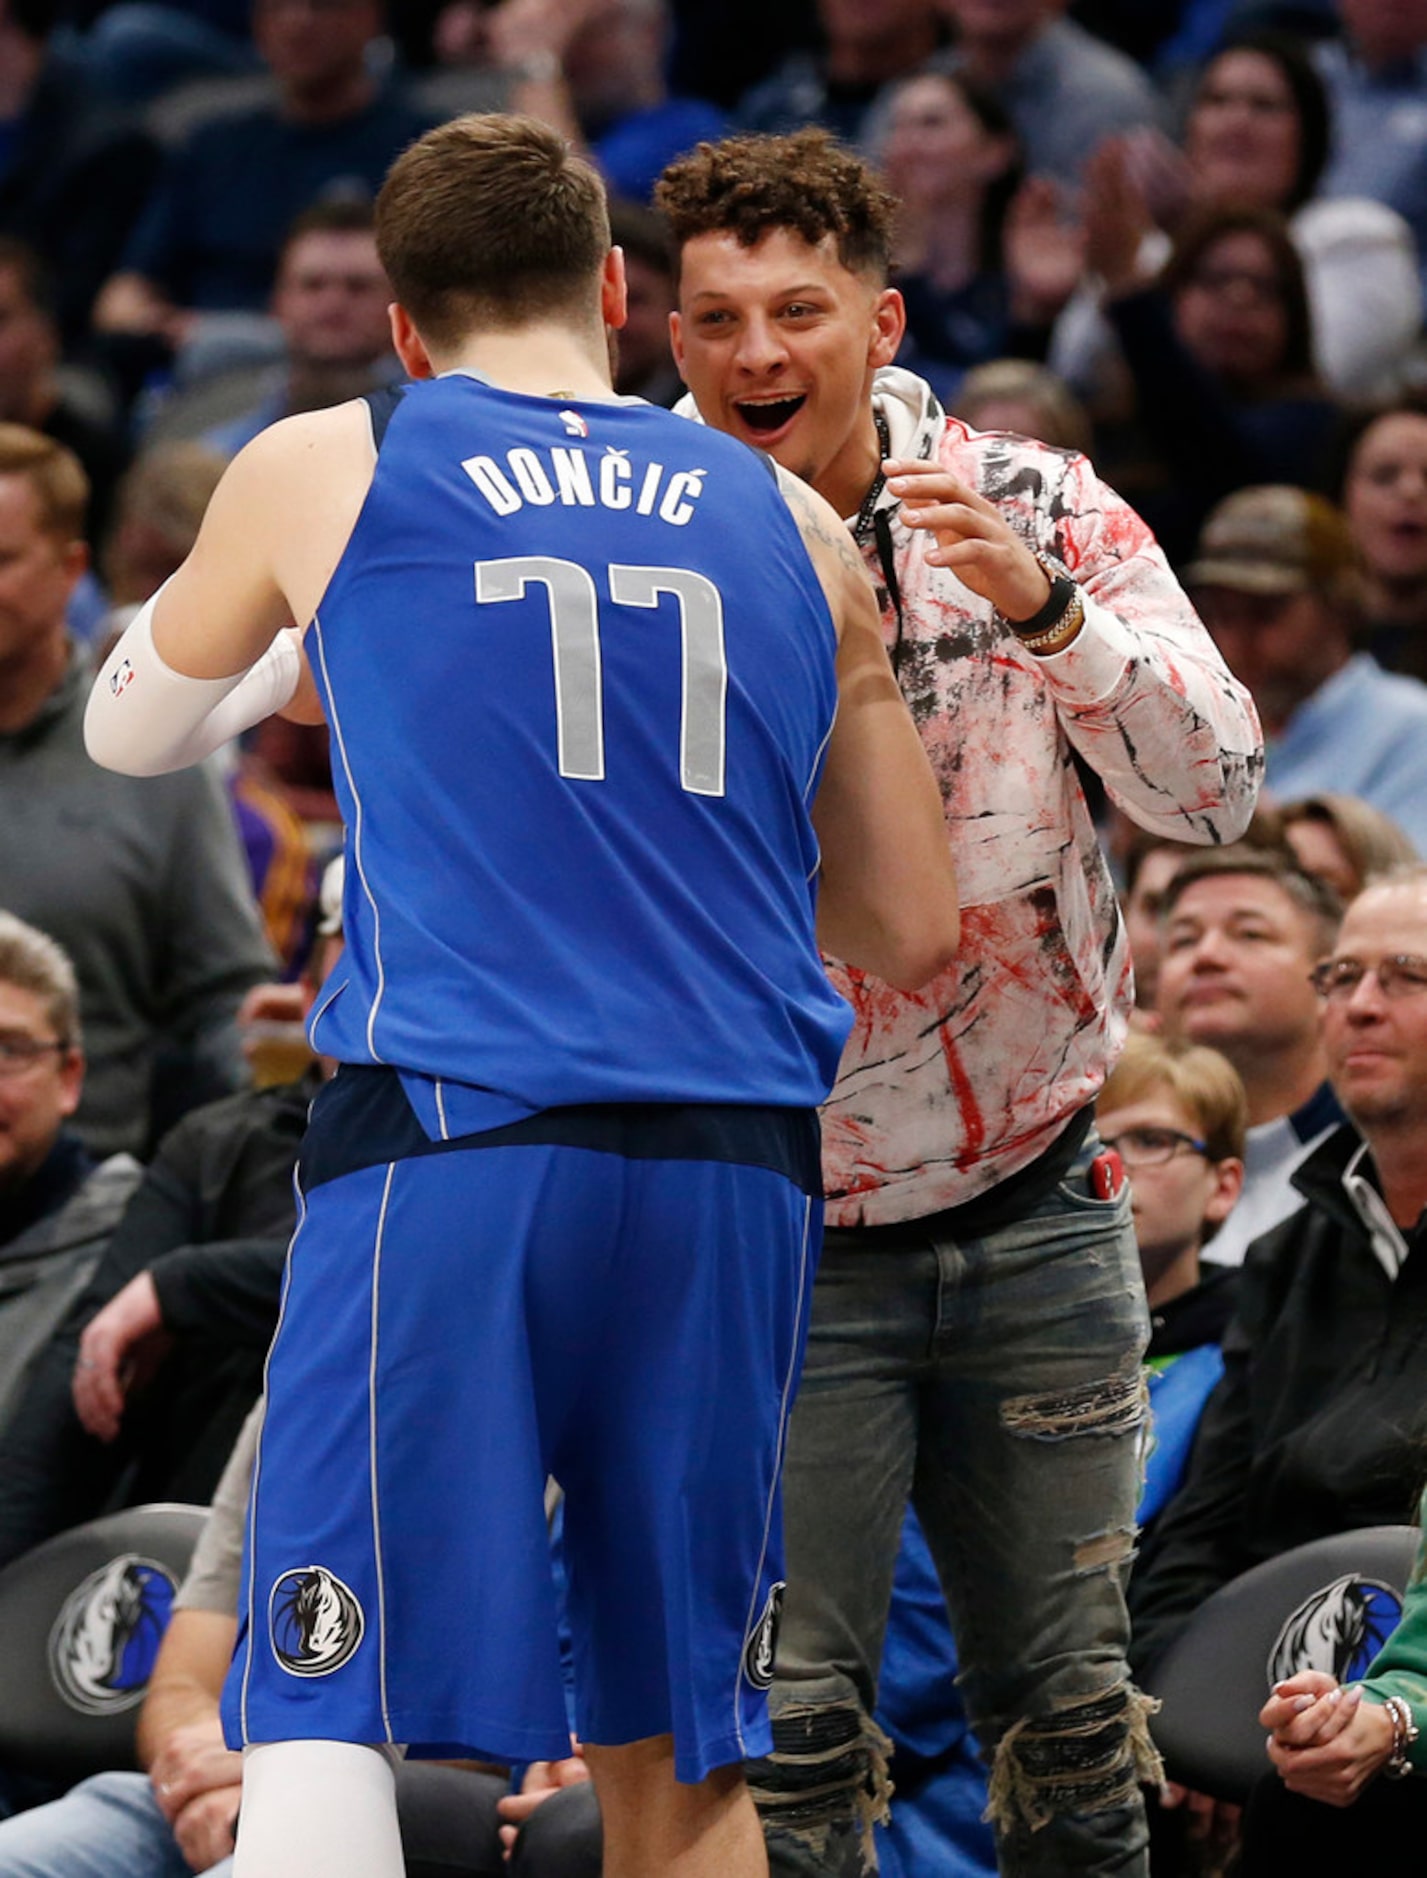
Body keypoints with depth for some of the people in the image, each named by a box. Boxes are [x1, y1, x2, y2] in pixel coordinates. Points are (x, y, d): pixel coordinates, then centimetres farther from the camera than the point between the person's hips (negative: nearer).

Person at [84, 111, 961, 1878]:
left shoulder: (320, 474, 9)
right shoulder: (787, 525, 16)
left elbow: (131, 727, 28)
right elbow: (913, 928, 19)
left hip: (450, 1142, -3)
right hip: (737, 1166, 3)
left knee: (322, 1726, -7)